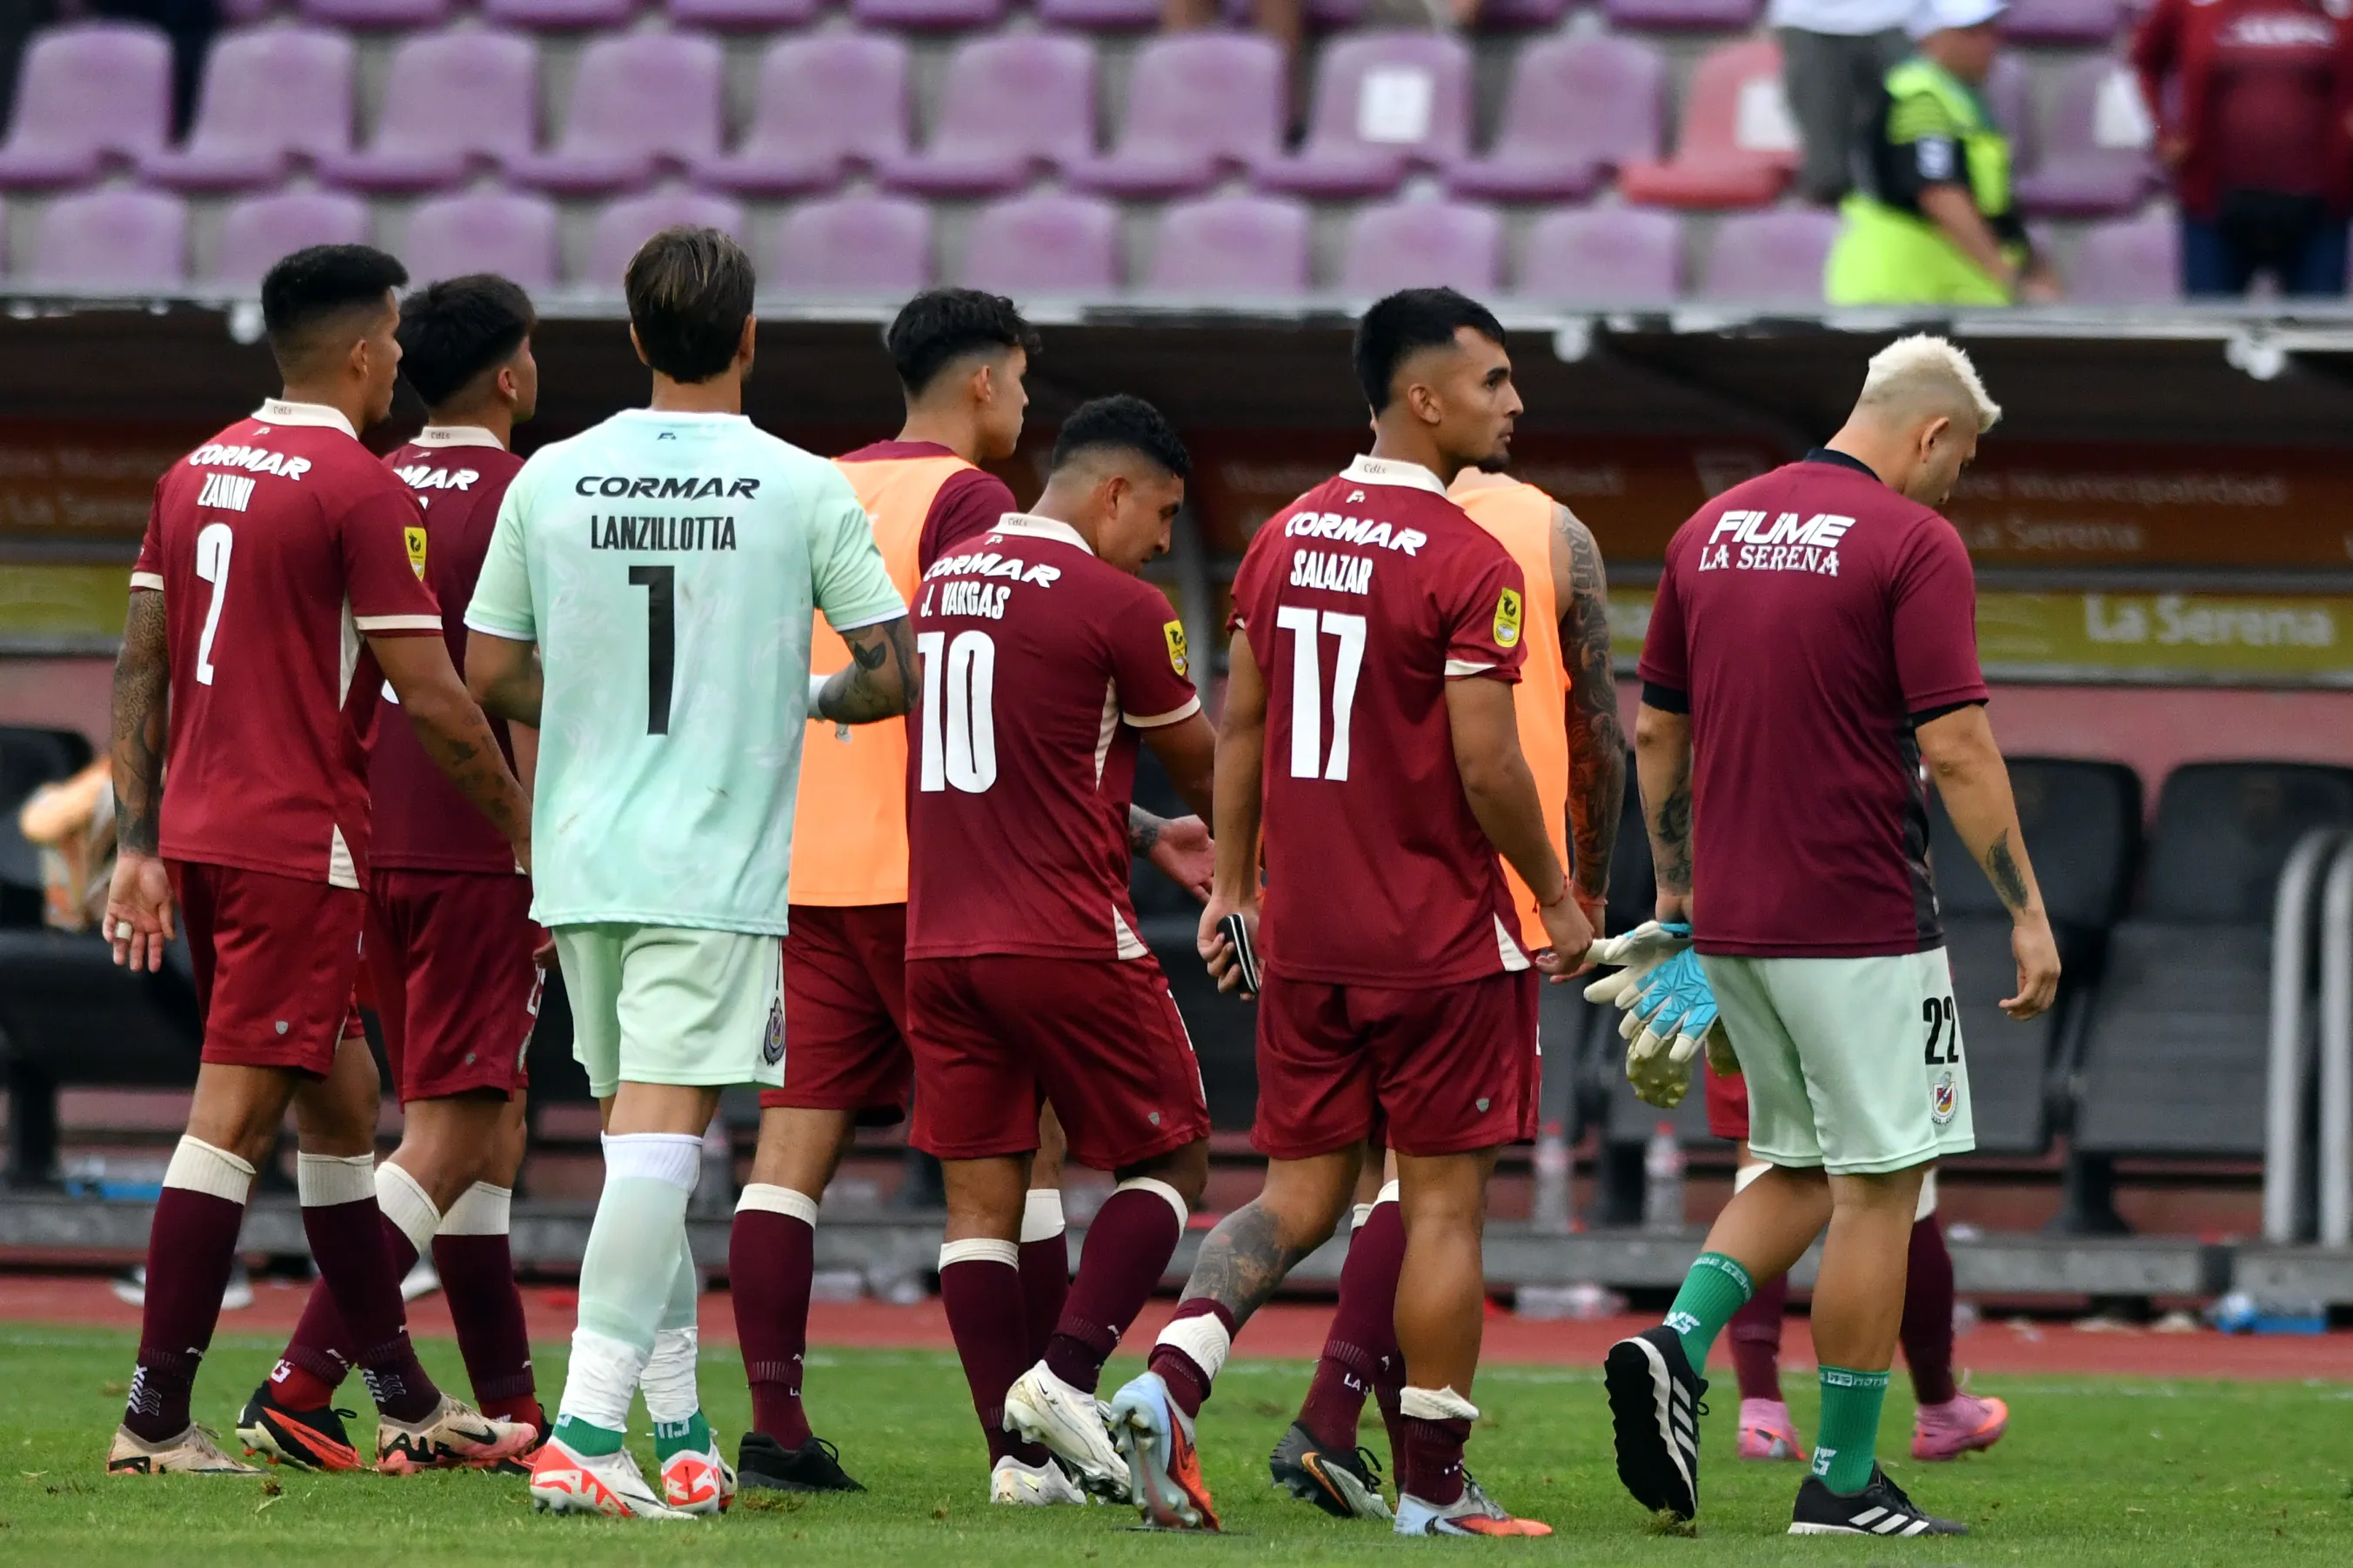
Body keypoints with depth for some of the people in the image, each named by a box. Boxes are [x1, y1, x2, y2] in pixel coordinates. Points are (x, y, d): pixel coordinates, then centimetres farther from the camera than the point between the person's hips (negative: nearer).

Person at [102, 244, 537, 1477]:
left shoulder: (197, 473, 12)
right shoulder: (363, 492, -11)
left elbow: (138, 668, 13)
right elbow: (431, 699, -12)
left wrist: (140, 843, 16)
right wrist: (523, 823, 1)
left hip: (198, 826, 8)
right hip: (300, 842, -8)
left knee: (340, 1098, 16)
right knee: (234, 1114, -7)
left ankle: (405, 1404, 22)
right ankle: (154, 1419, -9)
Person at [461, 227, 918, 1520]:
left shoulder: (551, 479, 3)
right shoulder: (803, 491, -6)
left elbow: (489, 672, 8)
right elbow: (892, 672, -4)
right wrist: (807, 700, 17)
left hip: (581, 862, 4)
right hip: (717, 870, -4)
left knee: (637, 1139, 14)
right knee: (660, 1140, -8)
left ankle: (678, 1429, 17)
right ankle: (585, 1435, -17)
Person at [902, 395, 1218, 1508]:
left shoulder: (941, 582, 12)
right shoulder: (1117, 607, -9)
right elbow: (1202, 773, 2)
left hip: (940, 942, 6)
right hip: (1068, 941, -6)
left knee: (979, 1198, 6)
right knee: (1167, 1162, 8)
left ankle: (1018, 1451, 2)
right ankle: (1066, 1373, -7)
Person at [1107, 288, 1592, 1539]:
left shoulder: (1285, 537, 7)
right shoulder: (1468, 565, -14)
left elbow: (1238, 724, 11)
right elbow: (1486, 765, -16)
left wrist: (1231, 885, 18)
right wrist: (1557, 897, -3)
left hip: (1304, 935, 6)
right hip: (1440, 941, -6)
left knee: (1301, 1193, 12)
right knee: (1444, 1203, 3)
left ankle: (1167, 1378, -11)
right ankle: (1433, 1488, 7)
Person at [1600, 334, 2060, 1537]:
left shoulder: (1712, 528, 10)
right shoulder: (1913, 544, -10)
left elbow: (1655, 731, 14)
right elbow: (1955, 748, -15)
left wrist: (1675, 896, 22)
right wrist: (2027, 911, -9)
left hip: (1727, 923, 7)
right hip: (1858, 926, -7)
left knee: (1801, 1167, 19)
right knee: (1877, 1186, 2)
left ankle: (1678, 1343, -5)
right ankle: (1843, 1482, 4)